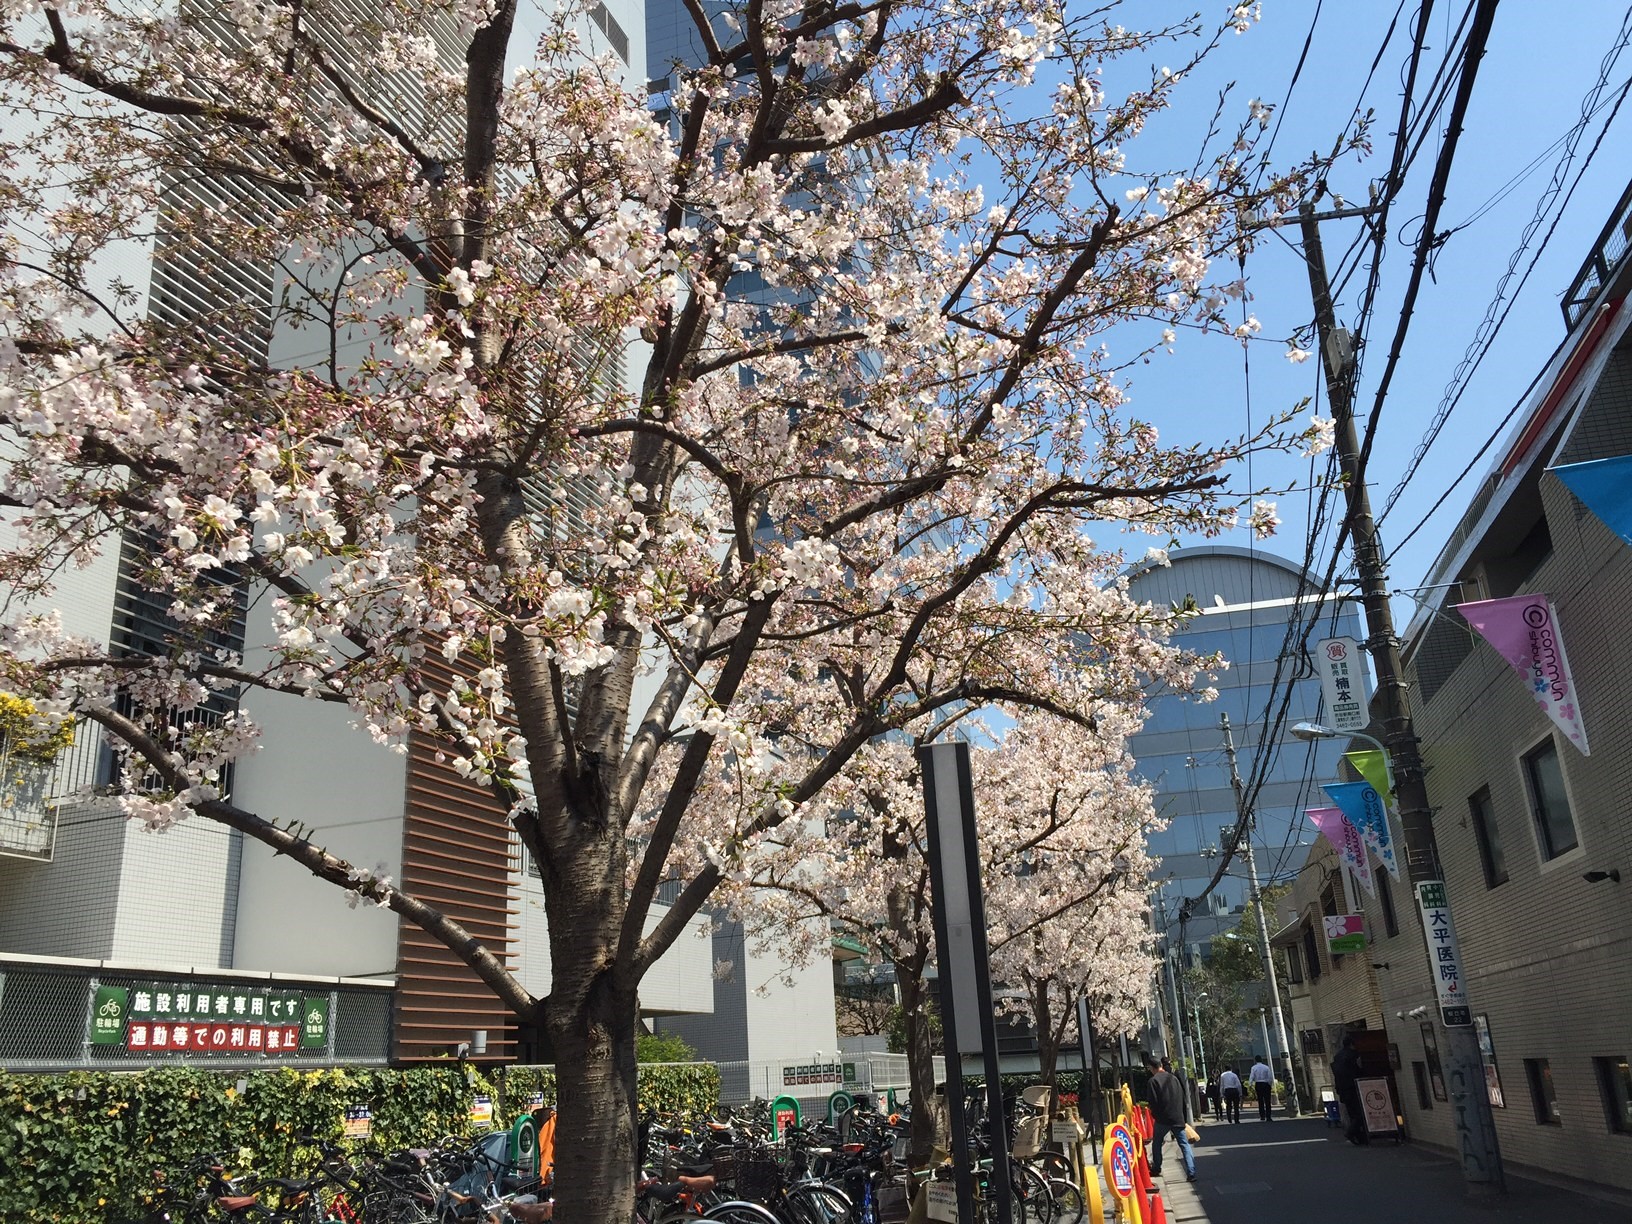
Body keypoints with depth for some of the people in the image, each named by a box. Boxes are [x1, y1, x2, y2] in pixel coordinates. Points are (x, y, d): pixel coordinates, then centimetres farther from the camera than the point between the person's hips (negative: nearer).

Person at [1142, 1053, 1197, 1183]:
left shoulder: (1154, 1080, -10)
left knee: (1156, 1143, 17)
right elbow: (1182, 1097, 12)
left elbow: (1153, 1102, -12)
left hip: (1162, 1119, -4)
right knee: (1184, 1144, 3)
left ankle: (1156, 1169, 24)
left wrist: (1155, 1115, 6)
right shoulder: (1173, 1078, 6)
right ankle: (1191, 1173, -8)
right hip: (1178, 1118, 4)